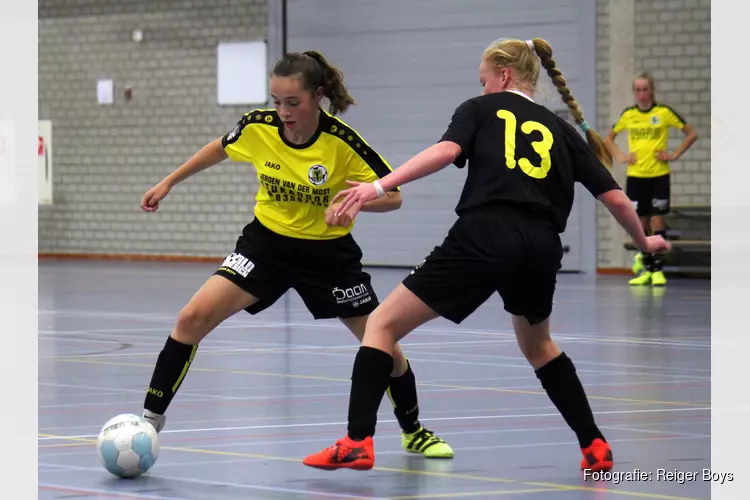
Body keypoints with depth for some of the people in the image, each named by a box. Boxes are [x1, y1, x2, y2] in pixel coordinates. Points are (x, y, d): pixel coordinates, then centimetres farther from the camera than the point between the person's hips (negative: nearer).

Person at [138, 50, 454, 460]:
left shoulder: (342, 142, -22)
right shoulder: (258, 127, -14)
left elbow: (393, 196, -16)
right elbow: (220, 149, 9)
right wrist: (168, 183, 14)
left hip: (328, 252, -1)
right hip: (268, 242, 2)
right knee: (193, 318, -17)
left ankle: (413, 432, 29)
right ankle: (152, 416, -5)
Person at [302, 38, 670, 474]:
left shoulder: (481, 109, 15)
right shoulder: (560, 130, 23)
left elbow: (447, 150, -6)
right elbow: (615, 198, 20)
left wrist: (380, 186, -10)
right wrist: (644, 241, 38)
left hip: (483, 237, -4)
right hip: (542, 249, 4)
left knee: (384, 324, 8)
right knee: (538, 345, 34)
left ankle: (357, 443, -5)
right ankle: (595, 447, 30)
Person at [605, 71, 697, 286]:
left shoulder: (664, 113, -4)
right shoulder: (628, 115, 5)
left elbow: (691, 134, 1)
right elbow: (609, 138, 19)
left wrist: (675, 155, -6)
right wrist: (620, 156, 4)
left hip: (659, 175, -3)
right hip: (635, 176, 3)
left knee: (657, 222, -5)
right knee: (640, 223, 5)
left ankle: (658, 269, 2)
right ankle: (646, 268, 17)